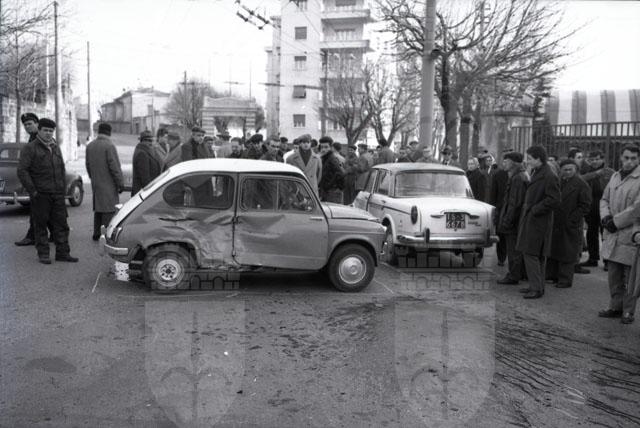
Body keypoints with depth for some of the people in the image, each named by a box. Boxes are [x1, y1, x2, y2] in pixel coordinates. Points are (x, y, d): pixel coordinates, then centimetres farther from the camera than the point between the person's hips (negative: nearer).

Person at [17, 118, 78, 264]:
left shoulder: (55, 147, 15)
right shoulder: (30, 148, -5)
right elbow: (22, 171, -11)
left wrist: (63, 188, 14)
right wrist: (32, 190, -14)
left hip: (58, 193, 5)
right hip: (40, 194, -5)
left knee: (61, 223, 3)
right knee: (40, 224, 3)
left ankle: (62, 253, 8)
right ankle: (43, 254, 11)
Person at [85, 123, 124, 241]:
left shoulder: (90, 146, 9)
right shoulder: (109, 146, -14)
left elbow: (88, 164, 15)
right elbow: (114, 166, -17)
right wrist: (120, 183, -11)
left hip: (96, 183, 8)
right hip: (108, 184, -8)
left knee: (98, 209, 17)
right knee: (108, 210, -4)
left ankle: (96, 234, 23)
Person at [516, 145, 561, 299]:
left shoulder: (549, 177, -17)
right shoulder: (536, 173, 12)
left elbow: (554, 200, -21)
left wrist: (534, 209, -17)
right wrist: (527, 207, 11)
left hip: (538, 222, -9)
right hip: (530, 219, 10)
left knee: (531, 254, -8)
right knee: (537, 256, 15)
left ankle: (537, 288, -2)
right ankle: (536, 286, 24)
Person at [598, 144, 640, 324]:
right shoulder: (615, 176, 12)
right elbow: (604, 199, 17)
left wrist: (615, 222, -13)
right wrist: (606, 217, -2)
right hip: (613, 236, 7)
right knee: (614, 276, 14)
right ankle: (616, 307, 26)